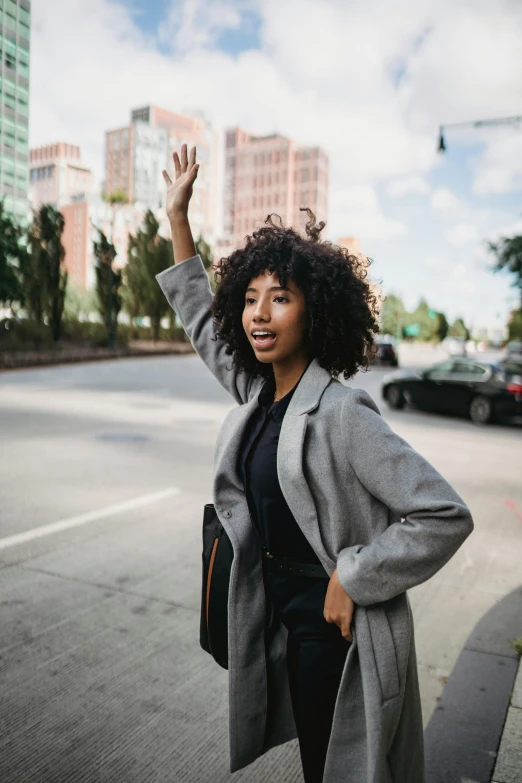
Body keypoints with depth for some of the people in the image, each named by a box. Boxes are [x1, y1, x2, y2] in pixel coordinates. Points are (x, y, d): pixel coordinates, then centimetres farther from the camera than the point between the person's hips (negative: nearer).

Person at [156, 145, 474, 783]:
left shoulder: (340, 415, -25)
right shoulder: (257, 394, -2)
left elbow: (445, 516, -26)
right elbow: (202, 322, 12)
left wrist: (352, 581, -21)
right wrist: (177, 216, 13)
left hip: (334, 618, -7)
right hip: (281, 604, 7)